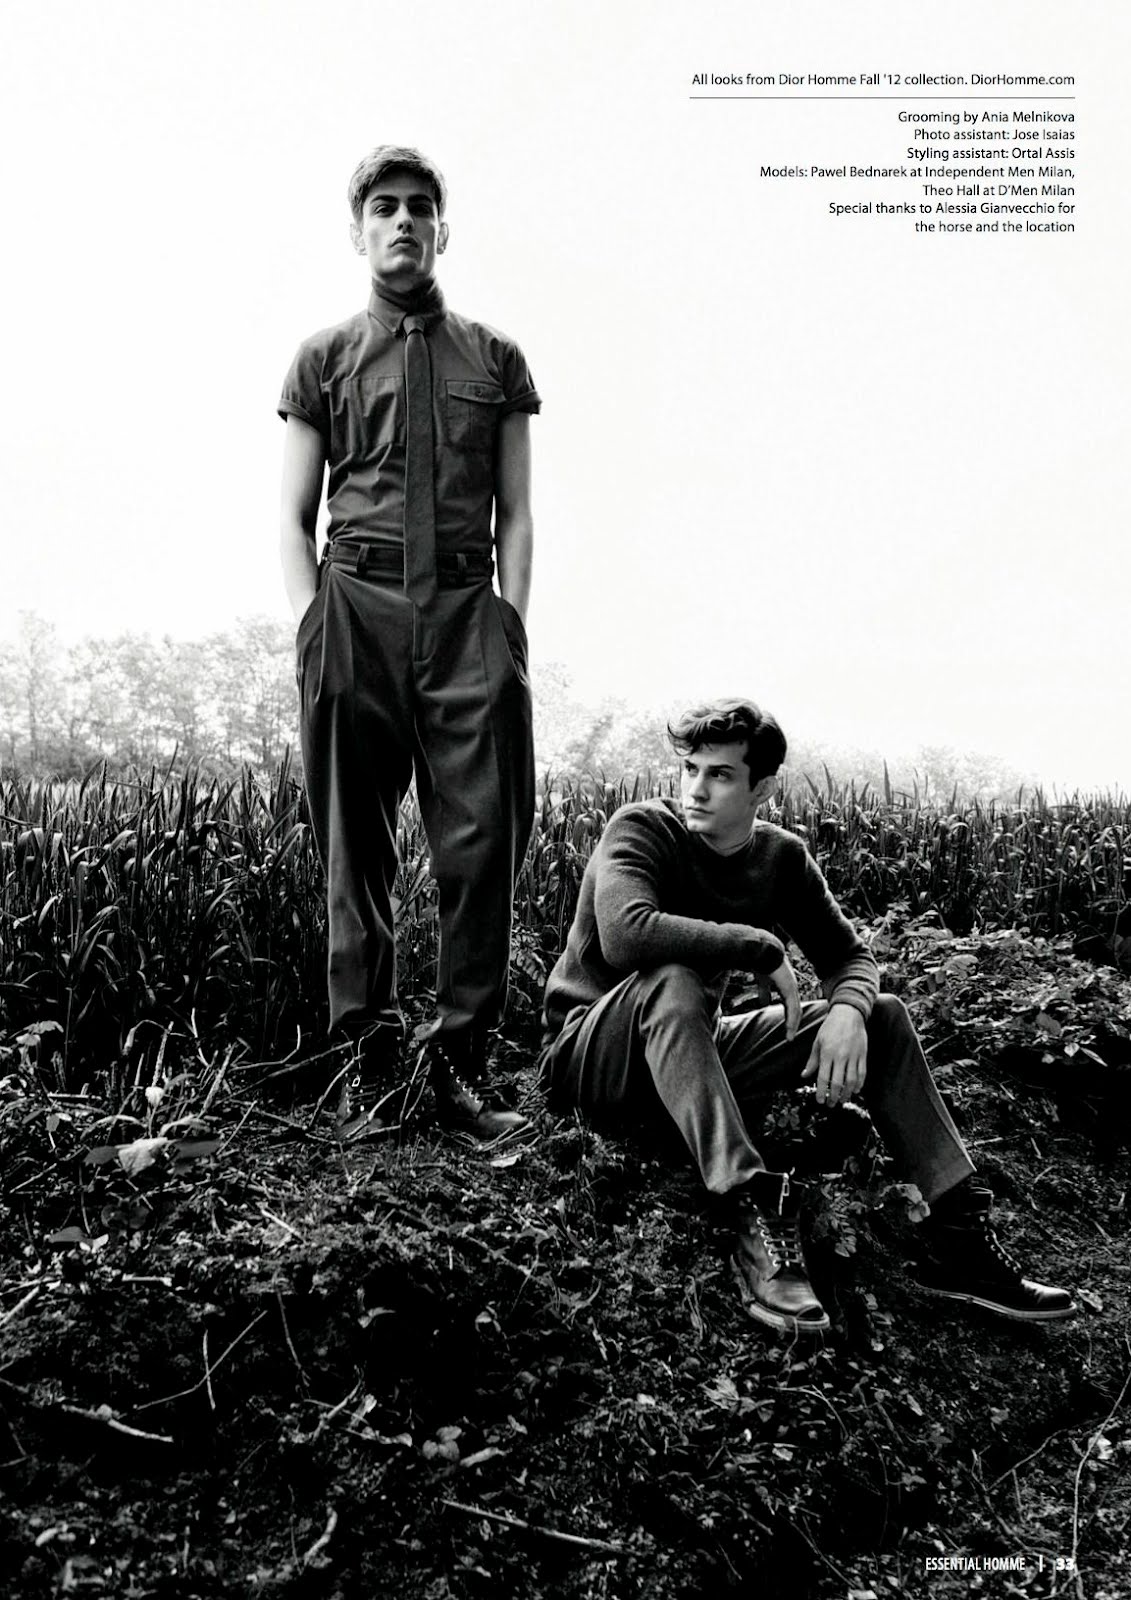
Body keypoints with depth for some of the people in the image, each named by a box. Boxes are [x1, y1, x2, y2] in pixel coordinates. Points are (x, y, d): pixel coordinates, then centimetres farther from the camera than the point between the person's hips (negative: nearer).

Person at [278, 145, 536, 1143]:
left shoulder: (496, 360, 17)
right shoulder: (324, 361, 15)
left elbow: (516, 514, 12)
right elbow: (294, 515, 11)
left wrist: (511, 624, -1)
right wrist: (312, 623, -3)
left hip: (469, 606, 1)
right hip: (357, 602, 0)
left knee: (483, 843, -6)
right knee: (356, 847, 0)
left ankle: (461, 1061, 3)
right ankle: (369, 1054, 10)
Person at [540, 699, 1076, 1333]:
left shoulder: (782, 856, 1)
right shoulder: (641, 829, -17)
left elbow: (852, 956, 3)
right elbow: (626, 935, -36)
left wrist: (847, 1009, -22)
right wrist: (764, 948, -28)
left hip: (693, 1054, 6)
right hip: (592, 1054, -6)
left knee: (883, 1015, -5)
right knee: (673, 980, -39)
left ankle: (961, 1235, -10)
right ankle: (757, 1215, -42)